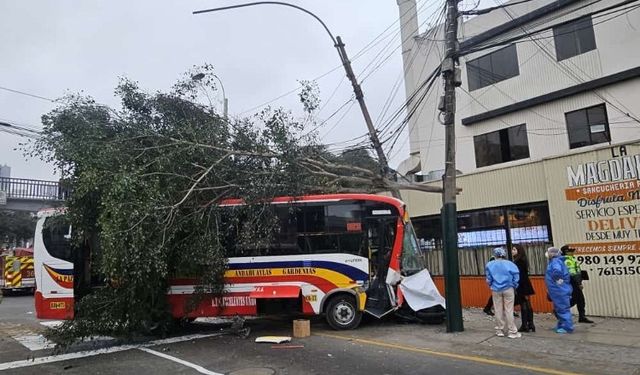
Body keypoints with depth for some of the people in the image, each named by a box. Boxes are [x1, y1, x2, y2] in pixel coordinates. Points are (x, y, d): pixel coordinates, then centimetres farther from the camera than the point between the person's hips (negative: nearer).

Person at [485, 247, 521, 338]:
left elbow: (489, 279, 0)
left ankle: (499, 330, 18)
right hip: (508, 289, -1)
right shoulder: (510, 264, -3)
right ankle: (512, 331, 7)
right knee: (509, 310, 2)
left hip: (496, 290, 1)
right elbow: (516, 277, -4)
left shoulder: (489, 265, -1)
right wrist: (514, 286, 9)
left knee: (498, 310, 10)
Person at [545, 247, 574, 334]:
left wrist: (557, 279, -23)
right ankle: (561, 326, 29)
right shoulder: (554, 261, 14)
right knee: (558, 309, 19)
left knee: (562, 309, -2)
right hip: (558, 290, 11)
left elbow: (557, 270, -38)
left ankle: (567, 327, 5)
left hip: (560, 290, -11)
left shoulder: (555, 261, -18)